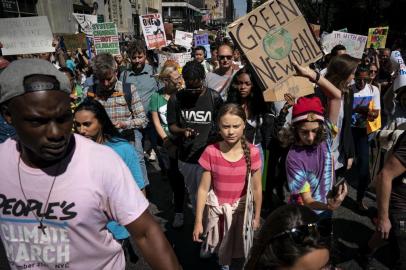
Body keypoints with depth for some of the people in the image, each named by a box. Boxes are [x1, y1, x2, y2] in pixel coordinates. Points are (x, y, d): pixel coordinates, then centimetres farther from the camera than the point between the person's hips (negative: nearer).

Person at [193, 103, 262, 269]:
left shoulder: (252, 153, -13)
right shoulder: (211, 152, -15)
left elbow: (257, 188, -3)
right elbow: (203, 189, -9)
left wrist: (257, 217, 4)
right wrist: (198, 221, -6)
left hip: (240, 209, 0)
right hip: (216, 208, 0)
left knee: (238, 252, 14)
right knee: (218, 247, 17)